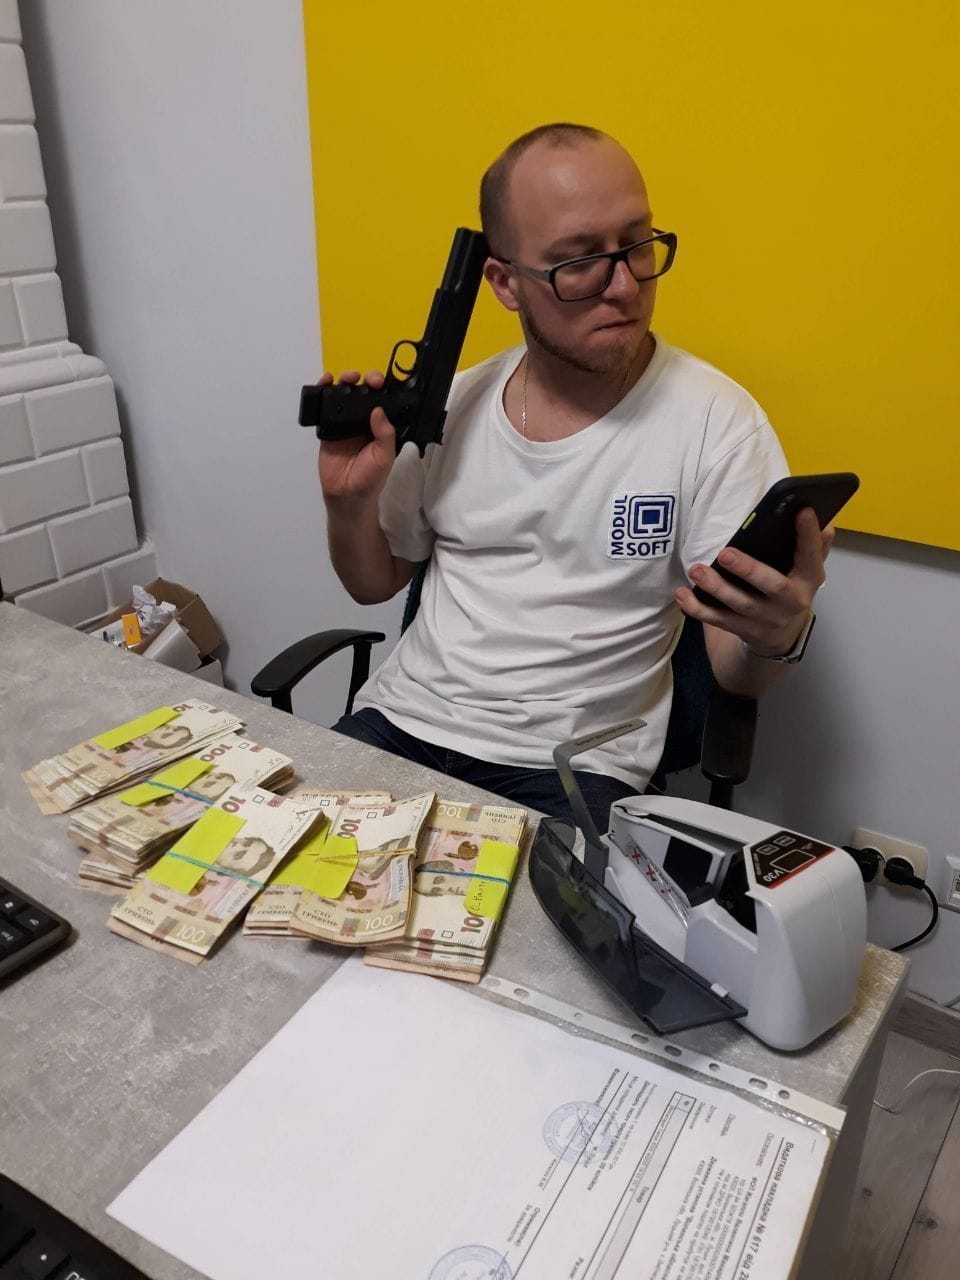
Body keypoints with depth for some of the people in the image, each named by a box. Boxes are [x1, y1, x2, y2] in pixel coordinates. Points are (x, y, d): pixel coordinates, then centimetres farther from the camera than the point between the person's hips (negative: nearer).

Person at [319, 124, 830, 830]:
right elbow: (376, 583, 16)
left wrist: (777, 635, -30)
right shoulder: (453, 405, 4)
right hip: (402, 719, 4)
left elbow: (737, 677, -8)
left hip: (572, 767, -3)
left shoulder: (716, 419, -8)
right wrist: (349, 503, -4)